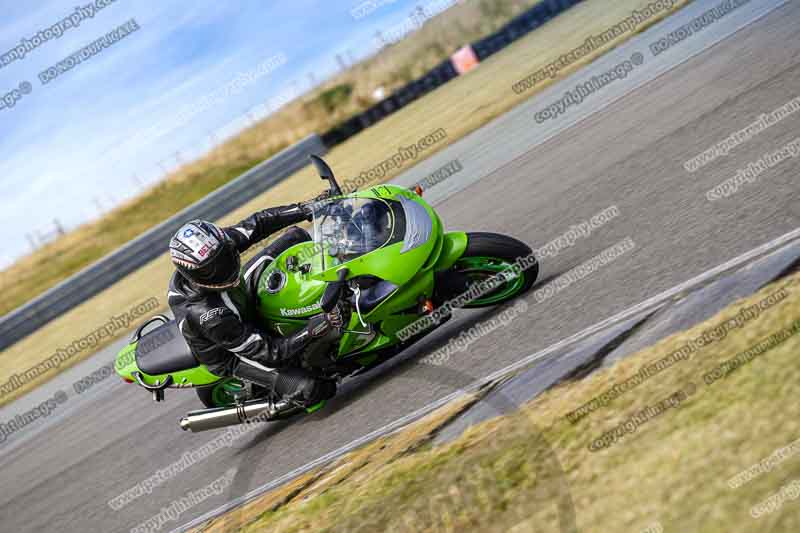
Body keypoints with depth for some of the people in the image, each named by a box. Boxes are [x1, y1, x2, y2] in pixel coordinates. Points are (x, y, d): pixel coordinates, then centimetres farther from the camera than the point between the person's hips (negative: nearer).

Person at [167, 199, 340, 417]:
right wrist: (312, 331, -46)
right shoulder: (207, 316, -43)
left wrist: (304, 209, -16)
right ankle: (273, 407, 7)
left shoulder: (214, 245, -26)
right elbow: (269, 353, -36)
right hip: (231, 353, -7)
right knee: (313, 389, -24)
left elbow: (256, 224, -10)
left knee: (297, 236, -3)